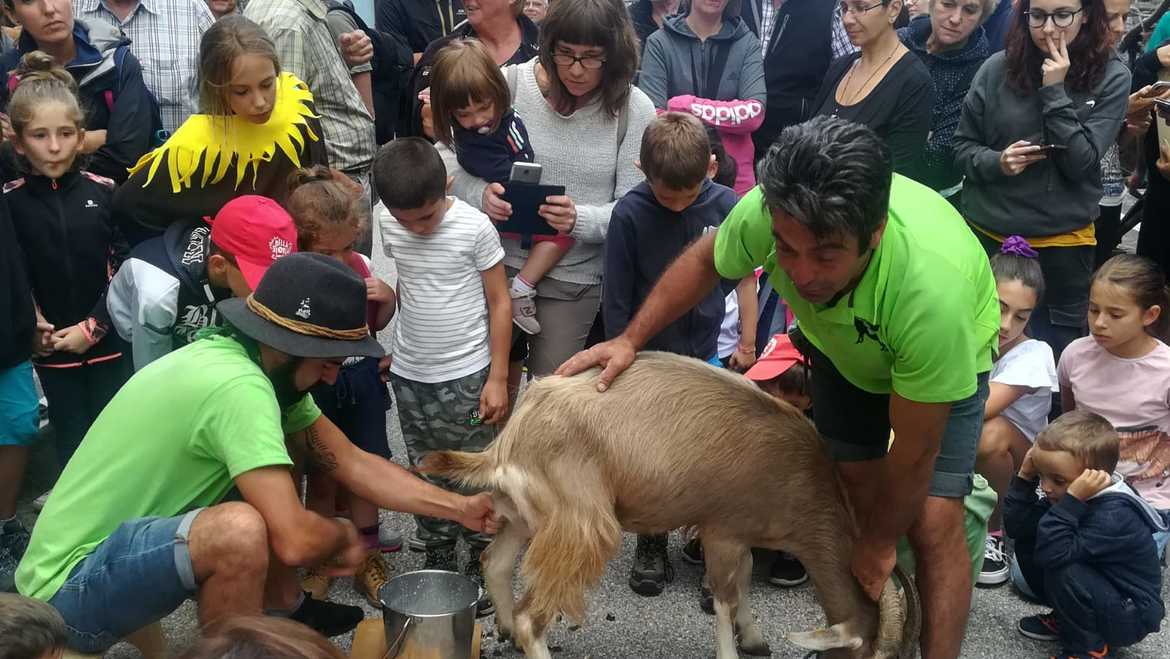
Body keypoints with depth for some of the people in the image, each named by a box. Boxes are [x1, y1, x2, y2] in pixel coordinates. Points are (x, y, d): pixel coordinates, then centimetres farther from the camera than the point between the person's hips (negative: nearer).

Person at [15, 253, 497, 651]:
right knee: (241, 529, -33)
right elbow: (295, 542, -31)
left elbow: (351, 463, 6)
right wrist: (345, 536, -9)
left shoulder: (265, 366, 1)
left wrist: (459, 508, 0)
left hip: (119, 535, 10)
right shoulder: (237, 386, -28)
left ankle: (283, 612, 23)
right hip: (69, 586, -10)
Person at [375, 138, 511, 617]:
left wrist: (498, 377, -10)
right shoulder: (389, 226, -3)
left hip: (466, 377, -4)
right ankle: (437, 560, 29)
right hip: (409, 376, 4)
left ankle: (482, 565, 19)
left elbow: (499, 301, -9)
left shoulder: (474, 227, -15)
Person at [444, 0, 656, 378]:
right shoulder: (509, 84, -8)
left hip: (575, 276, -1)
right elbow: (447, 156, -2)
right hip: (500, 260, 1)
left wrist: (581, 220, -26)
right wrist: (480, 193, -22)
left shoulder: (635, 110, -8)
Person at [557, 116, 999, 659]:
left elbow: (913, 453, -30)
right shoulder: (767, 212, -36)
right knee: (856, 489, 5)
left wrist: (879, 543, -15)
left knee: (933, 525, -13)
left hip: (950, 353, -3)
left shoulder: (933, 290, -47)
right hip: (842, 343, 4)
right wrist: (629, 341, -14)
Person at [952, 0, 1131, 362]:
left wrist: (1054, 91, -18)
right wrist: (995, 162, -17)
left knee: (1055, 357, 13)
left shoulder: (1111, 77, -7)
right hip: (988, 233, 1)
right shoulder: (998, 68, -5)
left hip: (1061, 242, -1)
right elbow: (963, 146, 3)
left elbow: (1080, 163, -14)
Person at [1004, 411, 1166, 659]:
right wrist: (1025, 477, -15)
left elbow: (1053, 555, -41)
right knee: (1027, 543, -1)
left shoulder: (1114, 515, -31)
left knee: (1063, 572, -33)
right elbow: (1016, 527, -8)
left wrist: (1071, 500, -45)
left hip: (1131, 616, -8)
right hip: (1099, 587, 8)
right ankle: (1065, 621, 13)